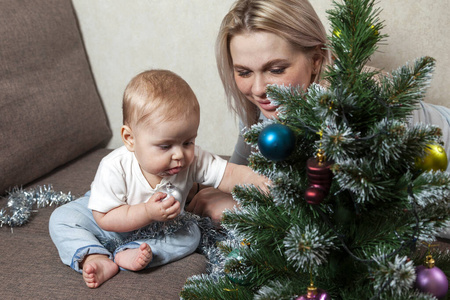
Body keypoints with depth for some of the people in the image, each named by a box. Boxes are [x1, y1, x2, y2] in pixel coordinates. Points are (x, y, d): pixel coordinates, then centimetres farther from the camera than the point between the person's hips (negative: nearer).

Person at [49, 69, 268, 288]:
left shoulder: (193, 160, -29)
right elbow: (105, 219, -32)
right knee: (62, 219, -18)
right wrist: (147, 212, -46)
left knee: (190, 234, -19)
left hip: (158, 228, 3)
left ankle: (125, 255, -28)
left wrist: (256, 181, -54)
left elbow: (229, 174, -32)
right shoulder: (115, 169, -37)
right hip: (114, 226, -2)